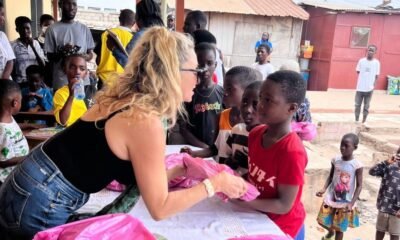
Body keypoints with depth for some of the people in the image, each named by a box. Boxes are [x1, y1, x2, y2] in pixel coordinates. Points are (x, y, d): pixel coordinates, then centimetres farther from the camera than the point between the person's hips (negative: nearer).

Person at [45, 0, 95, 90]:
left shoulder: (84, 28, 10)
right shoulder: (53, 29, 1)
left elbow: (91, 54, 14)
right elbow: (50, 57, 3)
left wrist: (85, 56, -10)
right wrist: (62, 51, -18)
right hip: (61, 82, -3)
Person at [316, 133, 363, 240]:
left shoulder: (357, 165, -16)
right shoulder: (335, 160, -5)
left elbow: (359, 186, -11)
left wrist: (351, 203, -18)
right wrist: (324, 189, -11)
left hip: (345, 203, -3)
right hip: (331, 198, 4)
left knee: (339, 228, 9)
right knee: (322, 221, 12)